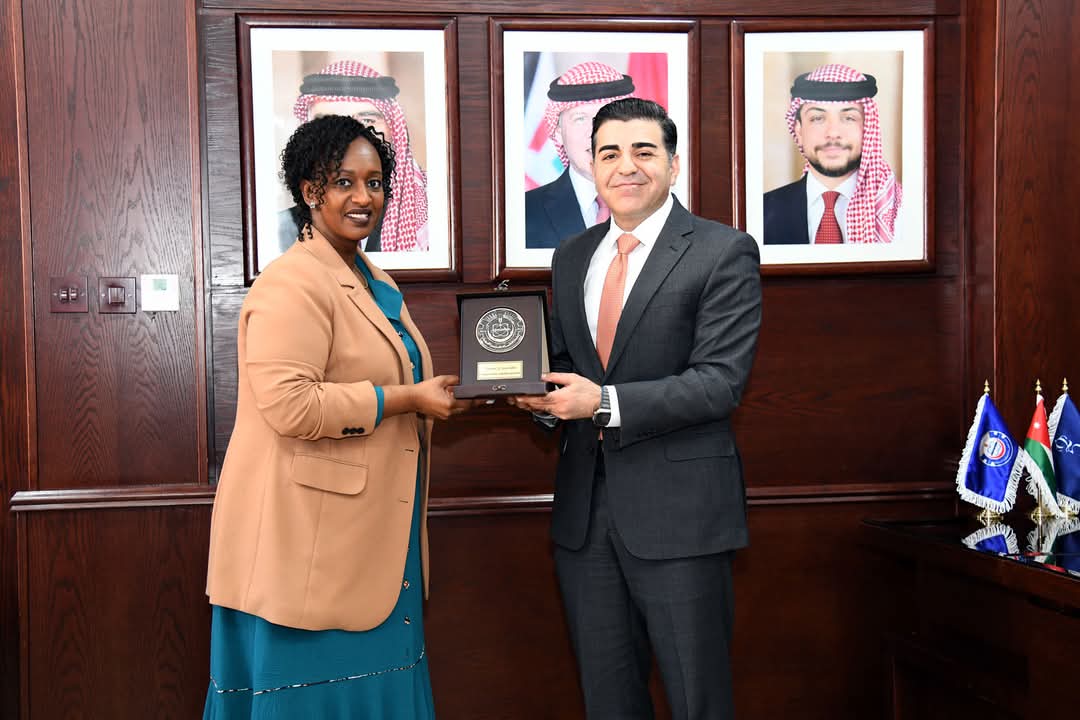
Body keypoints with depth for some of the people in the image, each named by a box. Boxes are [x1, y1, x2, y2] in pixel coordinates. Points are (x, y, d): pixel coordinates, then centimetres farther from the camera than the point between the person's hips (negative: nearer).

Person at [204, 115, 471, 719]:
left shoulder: (376, 283, 16)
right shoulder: (291, 285, -15)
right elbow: (289, 404, -26)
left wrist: (435, 397, 13)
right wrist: (408, 399, -19)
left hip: (371, 539, 9)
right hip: (308, 542, -9)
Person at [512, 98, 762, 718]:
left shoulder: (723, 253, -7)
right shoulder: (571, 257, 12)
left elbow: (721, 382, -15)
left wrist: (605, 402, -22)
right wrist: (542, 393, -3)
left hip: (679, 510, -6)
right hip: (585, 510, 6)